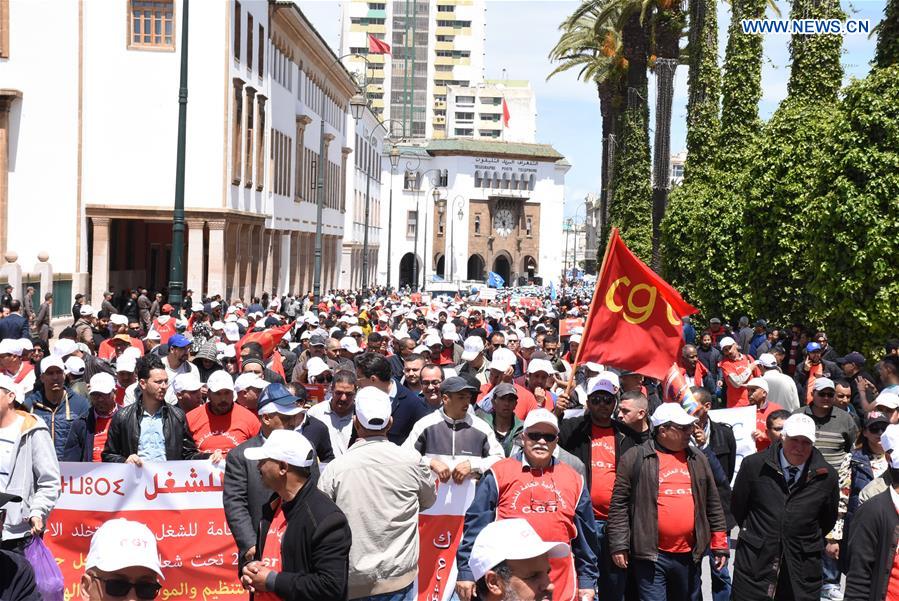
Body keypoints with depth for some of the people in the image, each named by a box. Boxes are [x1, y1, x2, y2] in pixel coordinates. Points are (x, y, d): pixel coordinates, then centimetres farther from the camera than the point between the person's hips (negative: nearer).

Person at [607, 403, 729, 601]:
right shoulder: (635, 458, -3)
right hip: (650, 556, -4)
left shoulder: (698, 459, 12)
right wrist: (619, 545, -8)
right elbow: (619, 505, -4)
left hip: (689, 555, 5)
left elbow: (713, 505, 15)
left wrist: (719, 544, 12)